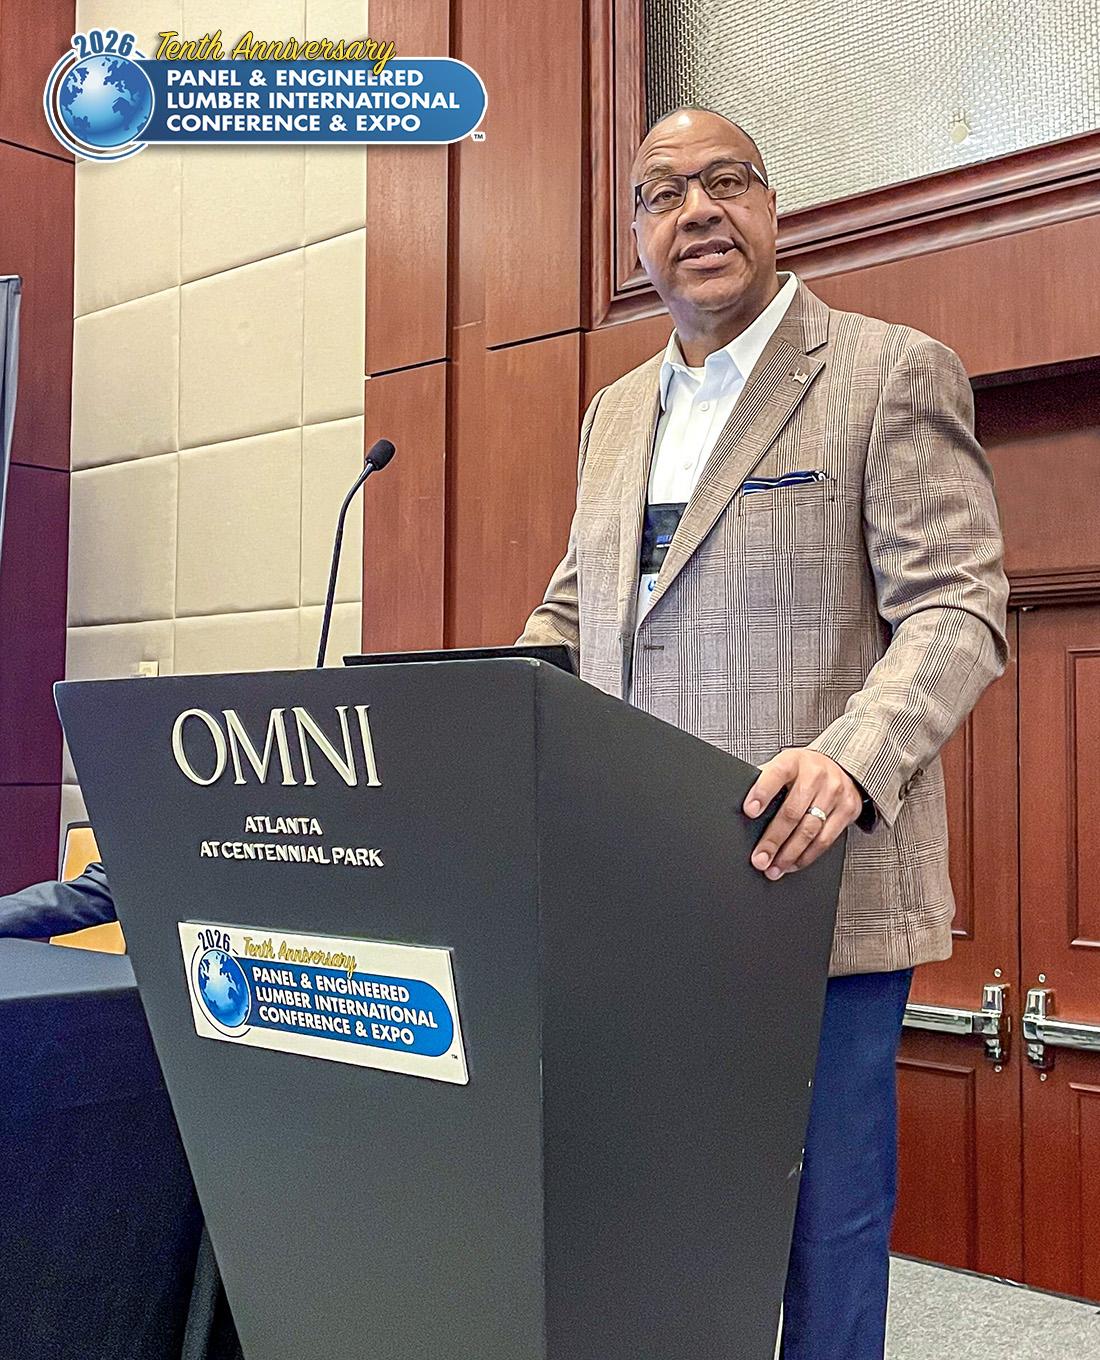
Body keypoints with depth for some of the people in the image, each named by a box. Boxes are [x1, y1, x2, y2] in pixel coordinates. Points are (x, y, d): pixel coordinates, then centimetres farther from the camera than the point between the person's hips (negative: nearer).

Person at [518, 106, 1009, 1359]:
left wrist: (853, 758, -28)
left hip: (814, 887, -5)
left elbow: (956, 608, -10)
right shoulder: (615, 413, 17)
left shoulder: (890, 376, -3)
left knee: (822, 1220, 5)